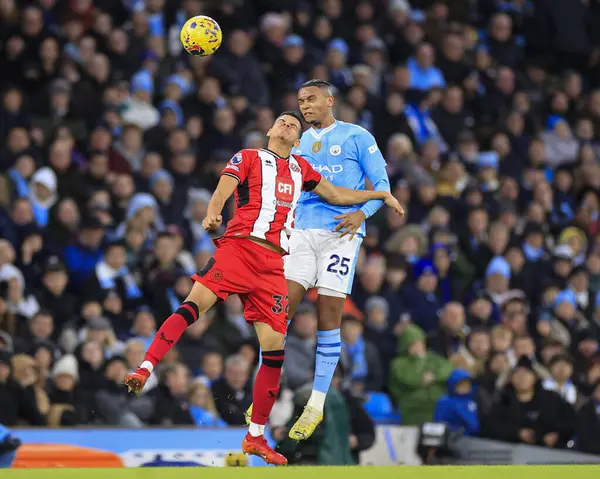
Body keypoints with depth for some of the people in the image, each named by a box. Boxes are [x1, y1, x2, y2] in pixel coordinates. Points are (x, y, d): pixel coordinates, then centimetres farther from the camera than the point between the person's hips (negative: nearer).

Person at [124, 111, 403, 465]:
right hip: (239, 247, -4)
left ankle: (256, 437, 5)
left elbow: (336, 195, 38)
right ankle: (145, 370, -29)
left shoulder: (300, 168, 26)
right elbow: (222, 192, -4)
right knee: (195, 303, -27)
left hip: (274, 263, 4)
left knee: (275, 347, -3)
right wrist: (213, 214, -25)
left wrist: (381, 195, 37)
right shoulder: (248, 158, 11)